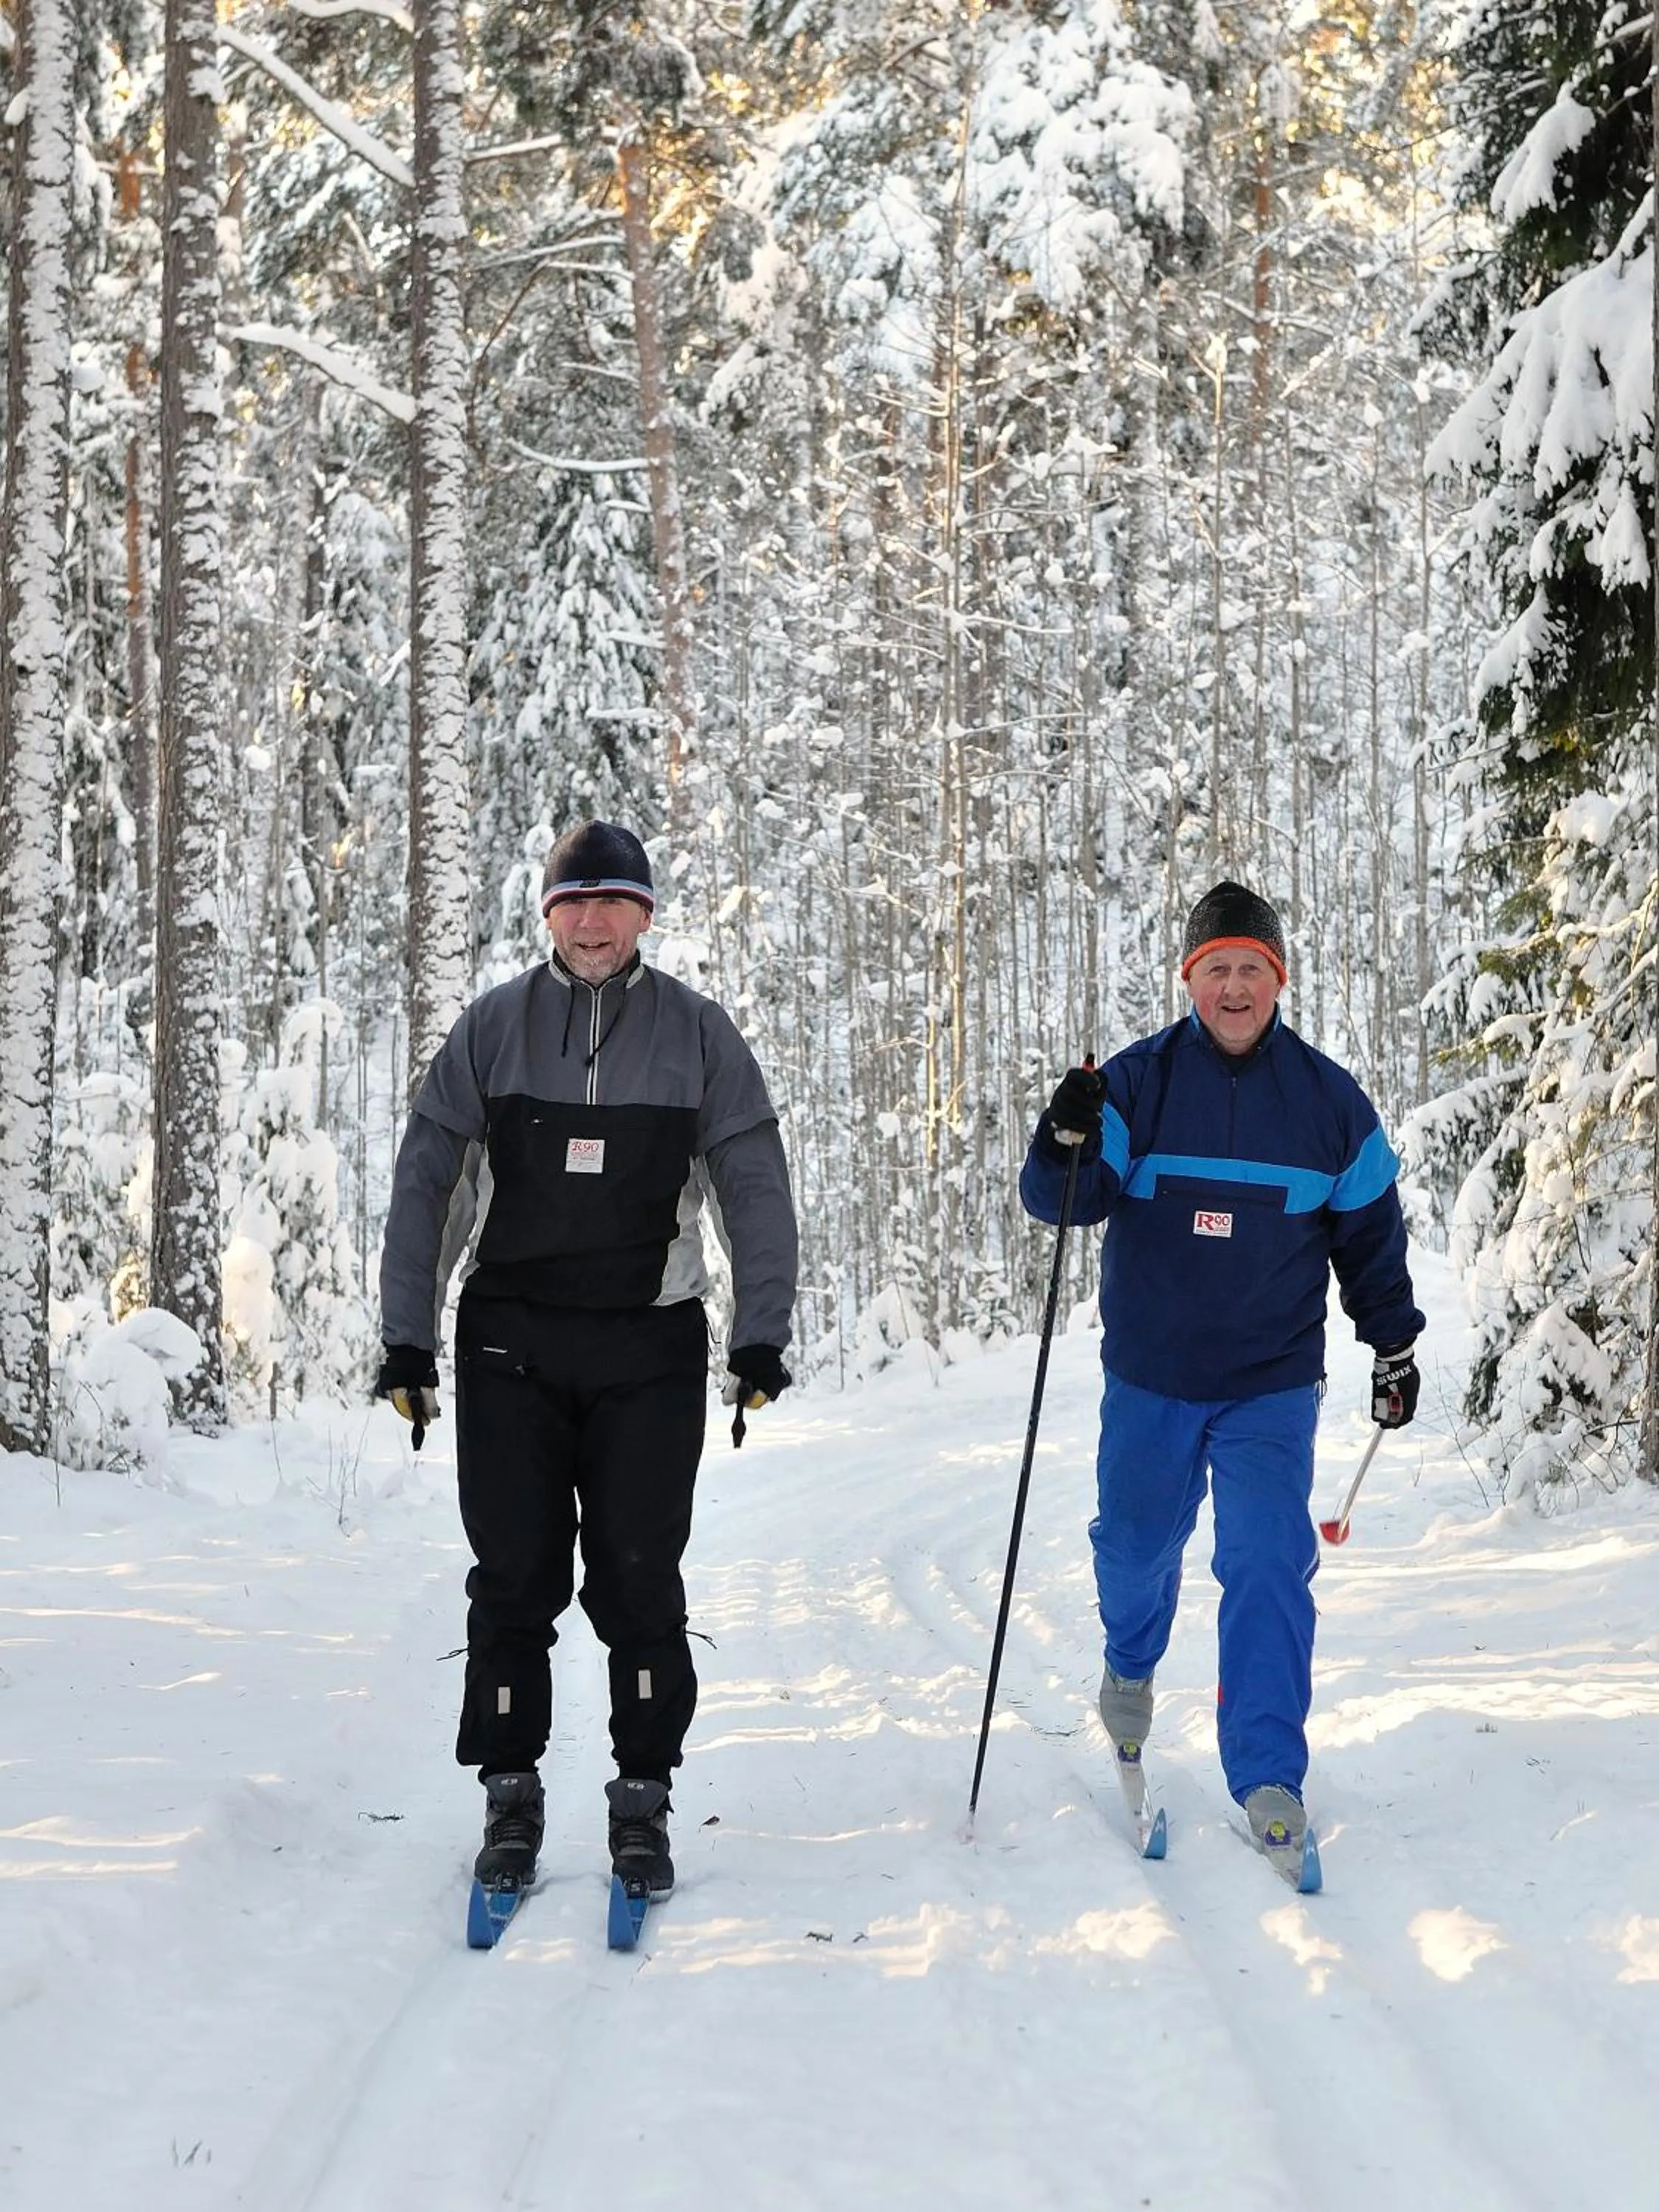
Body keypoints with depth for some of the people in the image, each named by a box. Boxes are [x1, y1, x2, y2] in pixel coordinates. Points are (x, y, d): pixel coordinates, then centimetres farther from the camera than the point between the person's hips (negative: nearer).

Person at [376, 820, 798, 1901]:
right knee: (514, 1578, 3)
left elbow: (756, 1187, 6)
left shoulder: (698, 1033, 4)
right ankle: (511, 1793, 14)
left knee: (640, 1579, 0)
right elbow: (425, 1181, 7)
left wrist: (762, 1335, 0)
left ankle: (644, 1796, 11)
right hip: (509, 1344, 1)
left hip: (650, 1347, 0)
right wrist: (408, 1336, 3)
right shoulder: (491, 1030, 4)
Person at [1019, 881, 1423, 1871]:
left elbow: (1371, 1231, 10)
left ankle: (1268, 1775, -8)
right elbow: (1064, 1201, -12)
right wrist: (1066, 1146, -33)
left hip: (1272, 1388, -1)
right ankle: (1131, 1665, 49)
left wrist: (1395, 1346, 13)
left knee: (1270, 1568, -11)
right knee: (1137, 1545, 17)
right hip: (1150, 1380, 1)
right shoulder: (1139, 1082, -5)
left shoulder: (1329, 1100, -1)